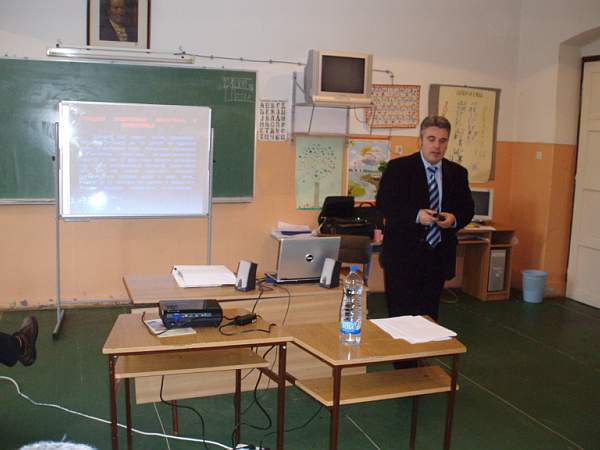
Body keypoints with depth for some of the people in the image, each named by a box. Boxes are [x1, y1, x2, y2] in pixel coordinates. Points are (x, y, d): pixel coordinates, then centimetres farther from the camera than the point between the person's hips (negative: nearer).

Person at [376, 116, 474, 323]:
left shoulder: (457, 172, 9)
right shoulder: (398, 167, -3)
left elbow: (467, 208, 11)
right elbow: (383, 204, -10)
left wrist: (454, 219, -12)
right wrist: (416, 215, -23)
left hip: (439, 256, 4)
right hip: (403, 256, -4)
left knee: (429, 315, 12)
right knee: (401, 315, 0)